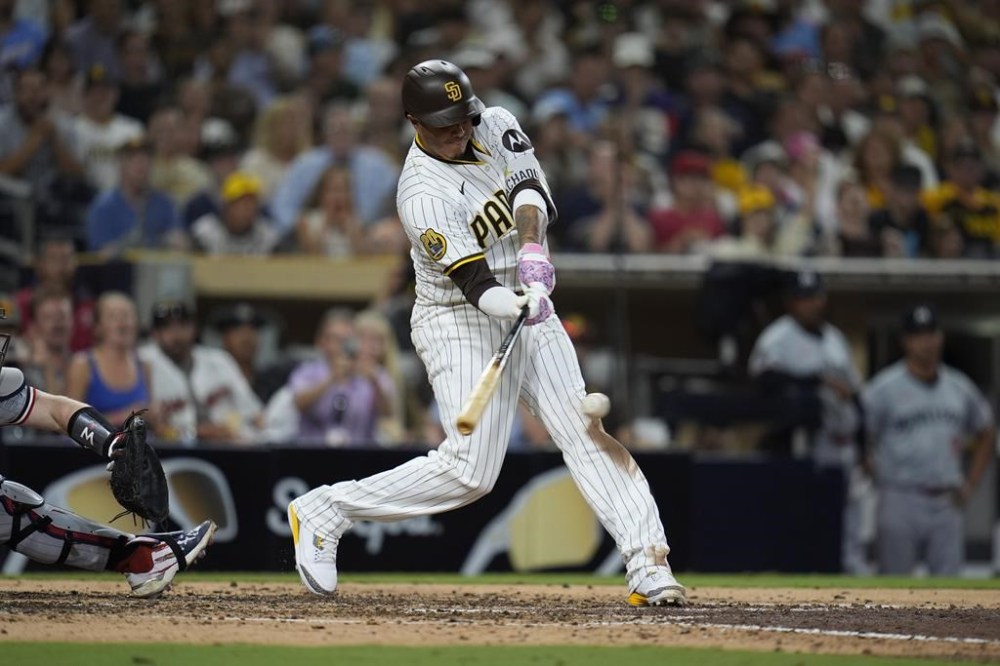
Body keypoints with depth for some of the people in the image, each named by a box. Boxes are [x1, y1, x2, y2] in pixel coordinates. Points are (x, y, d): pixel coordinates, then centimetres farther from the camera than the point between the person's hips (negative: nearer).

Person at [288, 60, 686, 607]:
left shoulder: (496, 127, 0)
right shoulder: (424, 196, -21)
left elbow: (529, 190, -15)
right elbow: (476, 283, -28)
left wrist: (532, 250, -34)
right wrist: (517, 305, -48)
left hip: (530, 310, 7)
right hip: (460, 324, -7)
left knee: (586, 433, -6)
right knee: (469, 470, -14)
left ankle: (648, 565, -12)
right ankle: (323, 511, -1)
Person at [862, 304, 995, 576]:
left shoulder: (961, 388, 11)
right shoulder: (883, 389, -5)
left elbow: (986, 434, 24)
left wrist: (969, 484, 15)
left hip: (947, 503, 4)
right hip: (901, 502, -4)